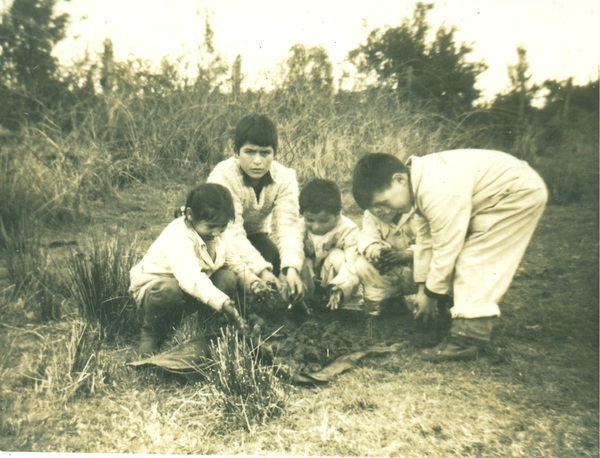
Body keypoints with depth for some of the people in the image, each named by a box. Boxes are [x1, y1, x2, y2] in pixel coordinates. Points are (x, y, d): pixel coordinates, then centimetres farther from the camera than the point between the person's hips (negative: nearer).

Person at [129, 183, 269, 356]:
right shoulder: (177, 237, -34)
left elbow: (233, 261, 3)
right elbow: (190, 277, -48)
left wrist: (252, 281, -17)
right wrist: (223, 303, -59)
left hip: (194, 290, 7)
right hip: (153, 285, -6)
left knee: (228, 278, -16)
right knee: (169, 290, -41)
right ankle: (151, 332, -9)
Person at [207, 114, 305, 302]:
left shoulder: (285, 177, -18)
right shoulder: (222, 176, -30)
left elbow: (288, 225, -28)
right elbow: (232, 232, -37)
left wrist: (292, 267, -45)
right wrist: (261, 269, -49)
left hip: (255, 234, 3)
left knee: (274, 257, -25)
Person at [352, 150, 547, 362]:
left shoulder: (438, 191, -32)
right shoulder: (422, 180, -3)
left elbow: (446, 248, -25)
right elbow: (428, 237, 4)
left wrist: (431, 294, -11)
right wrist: (424, 286, 5)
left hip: (521, 193, -10)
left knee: (474, 261, -14)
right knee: (470, 259, 8)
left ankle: (466, 340, -11)